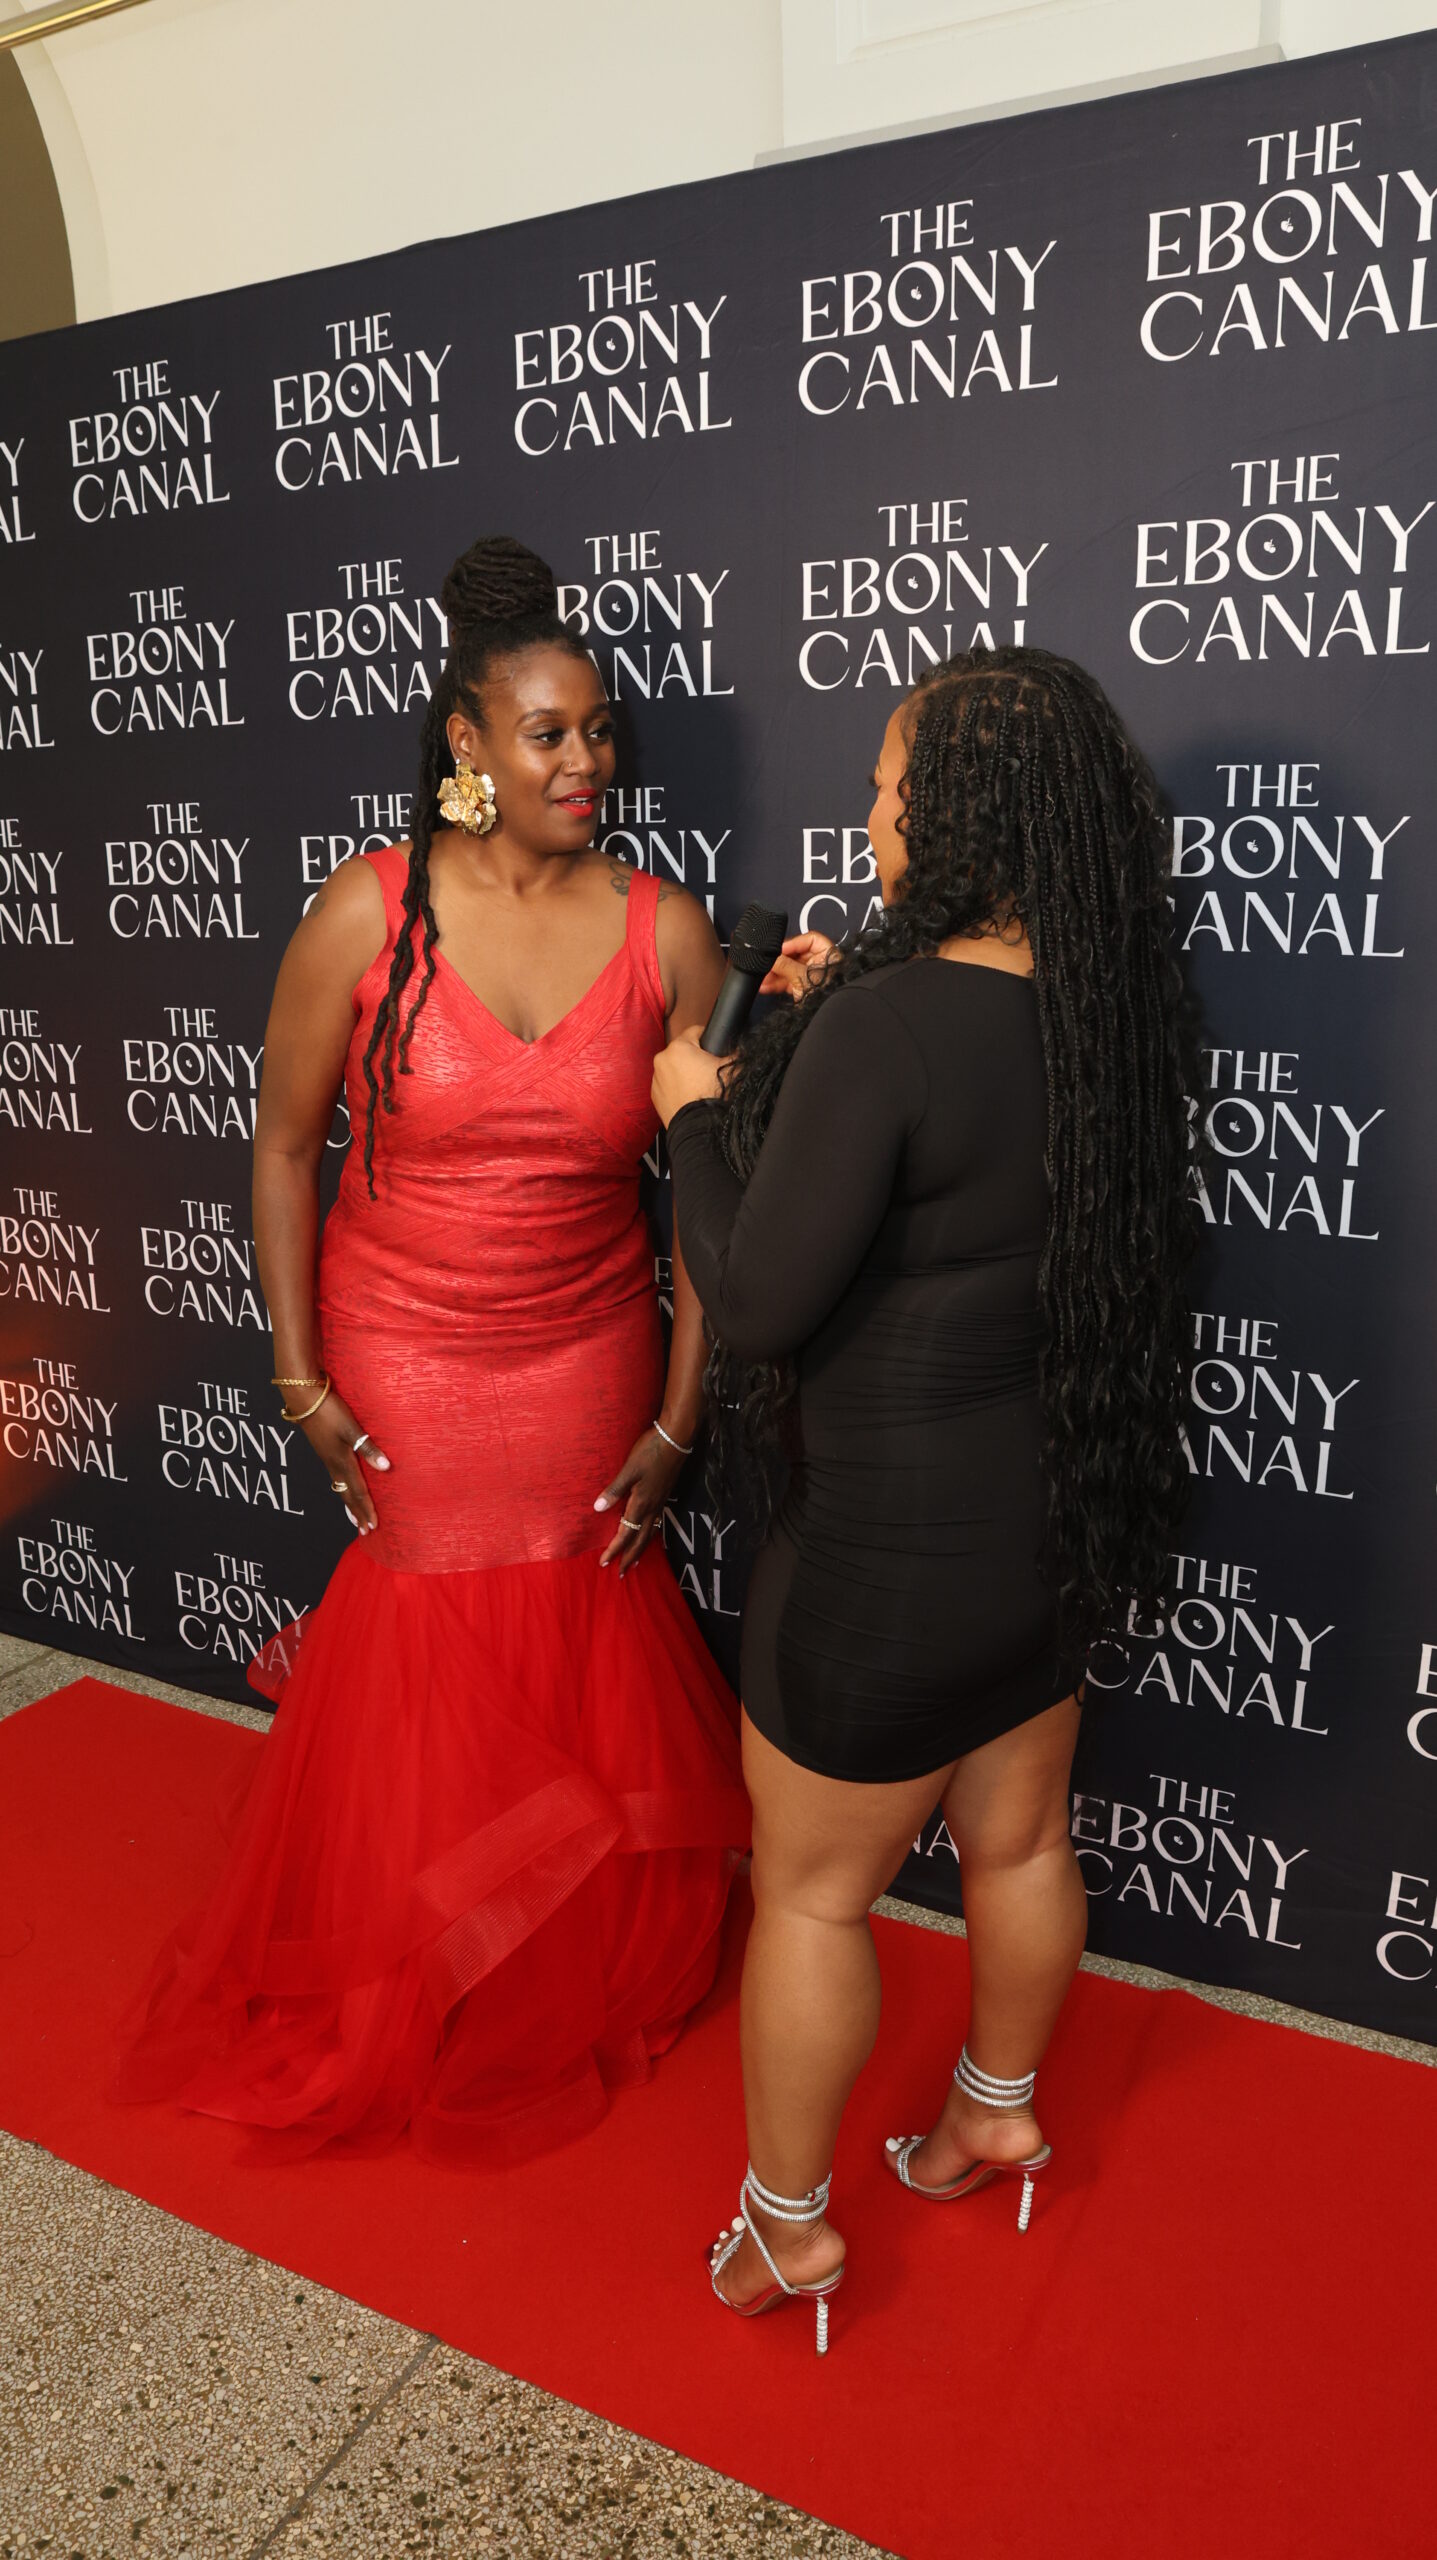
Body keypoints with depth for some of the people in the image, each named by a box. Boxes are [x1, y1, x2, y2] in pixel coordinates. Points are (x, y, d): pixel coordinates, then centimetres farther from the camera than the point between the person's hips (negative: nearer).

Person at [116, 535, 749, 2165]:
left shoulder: (666, 937, -9)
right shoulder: (367, 914, -12)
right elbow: (284, 1146, -4)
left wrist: (676, 1420, -5)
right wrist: (300, 1376, -6)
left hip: (585, 1369, 1)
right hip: (398, 1364, 0)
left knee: (574, 1660, 14)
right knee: (427, 1676, 16)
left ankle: (574, 1982, 45)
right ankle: (404, 2000, 46)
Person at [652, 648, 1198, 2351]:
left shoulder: (890, 1023, -26)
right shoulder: (1108, 1010, -3)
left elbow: (756, 1306, -24)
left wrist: (700, 1112, -9)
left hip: (895, 1551, -8)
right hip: (1058, 1510, 8)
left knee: (810, 1892, 14)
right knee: (1016, 1842, 27)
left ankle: (789, 2222, 35)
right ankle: (996, 2113, 51)